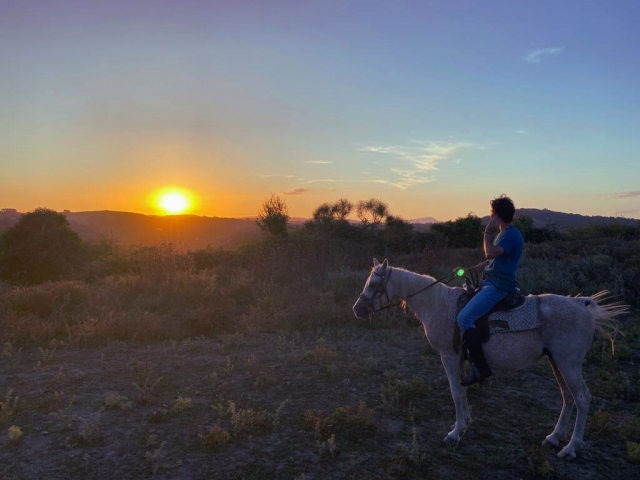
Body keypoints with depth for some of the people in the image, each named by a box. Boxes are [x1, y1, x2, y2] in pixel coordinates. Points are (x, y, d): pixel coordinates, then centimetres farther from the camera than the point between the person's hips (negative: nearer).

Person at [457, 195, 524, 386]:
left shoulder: (512, 235, -14)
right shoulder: (502, 234, 17)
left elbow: (490, 253, -28)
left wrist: (488, 232, -14)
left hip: (499, 286, -11)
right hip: (489, 282, 11)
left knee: (464, 318, -21)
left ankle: (480, 367, -15)